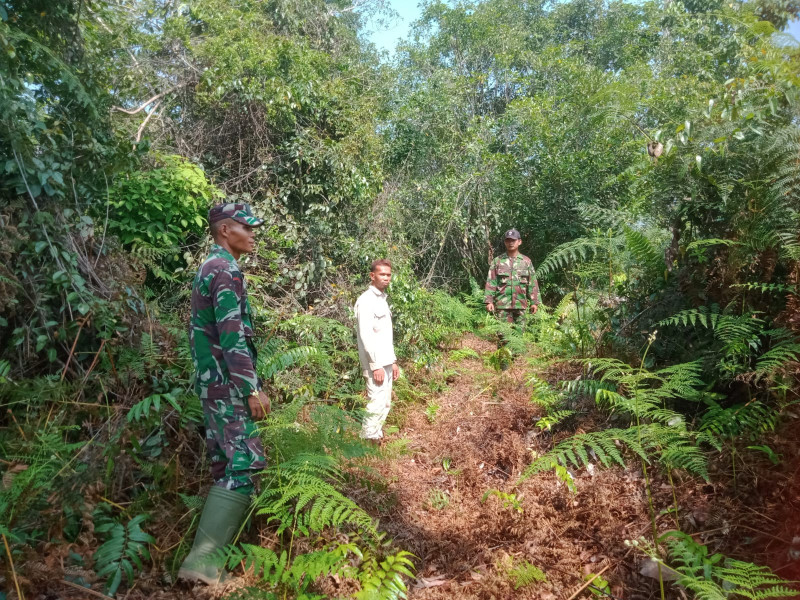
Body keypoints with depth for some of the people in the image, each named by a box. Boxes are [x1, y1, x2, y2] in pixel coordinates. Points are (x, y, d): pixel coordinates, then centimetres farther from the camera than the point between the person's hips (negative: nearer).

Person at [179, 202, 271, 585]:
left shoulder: (208, 268, 17)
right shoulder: (226, 270, -15)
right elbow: (232, 335, -23)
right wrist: (253, 389, -21)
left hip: (211, 382, 10)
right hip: (227, 384, -10)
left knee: (226, 464, 17)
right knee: (243, 467, -9)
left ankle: (213, 546, 28)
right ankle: (202, 559, -8)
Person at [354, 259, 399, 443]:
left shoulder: (382, 299, 15)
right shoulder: (366, 300, -13)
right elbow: (366, 336, -19)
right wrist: (376, 365, -21)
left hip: (385, 362, 9)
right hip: (376, 364, -9)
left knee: (385, 404, 14)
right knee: (377, 405, -7)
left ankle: (376, 438, 25)